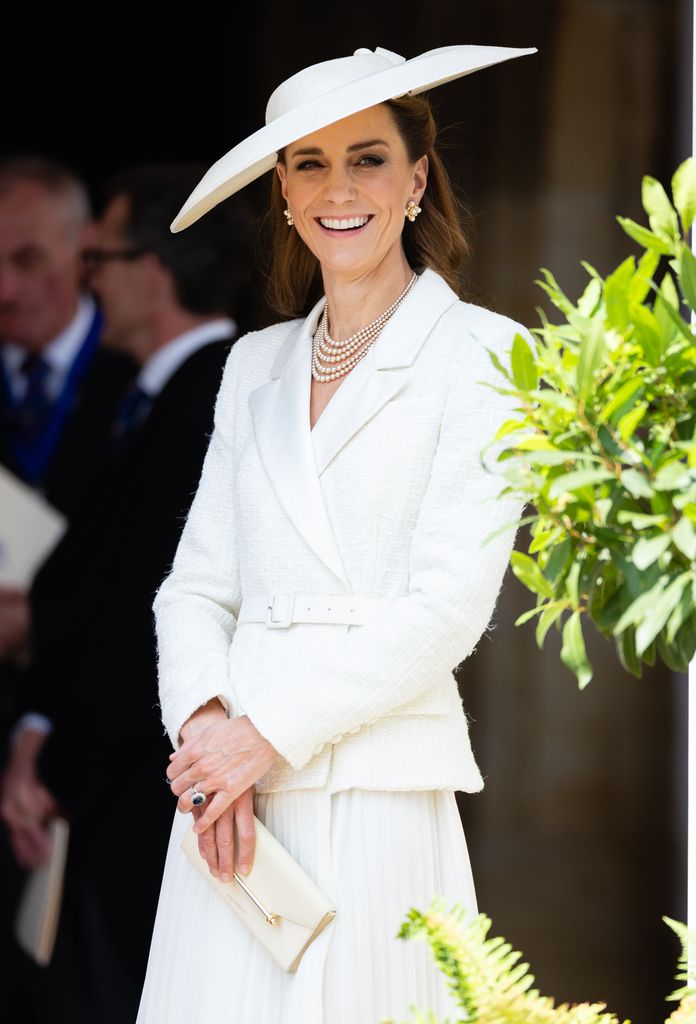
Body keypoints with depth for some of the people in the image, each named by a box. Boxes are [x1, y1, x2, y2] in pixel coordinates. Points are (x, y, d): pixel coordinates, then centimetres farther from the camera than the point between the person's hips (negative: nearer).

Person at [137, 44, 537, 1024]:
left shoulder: (479, 354, -1)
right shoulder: (257, 364, 16)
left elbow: (449, 605, -8)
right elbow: (198, 584, 12)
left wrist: (266, 732, -11)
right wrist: (203, 720, -8)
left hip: (376, 798, -4)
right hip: (231, 799, 4)